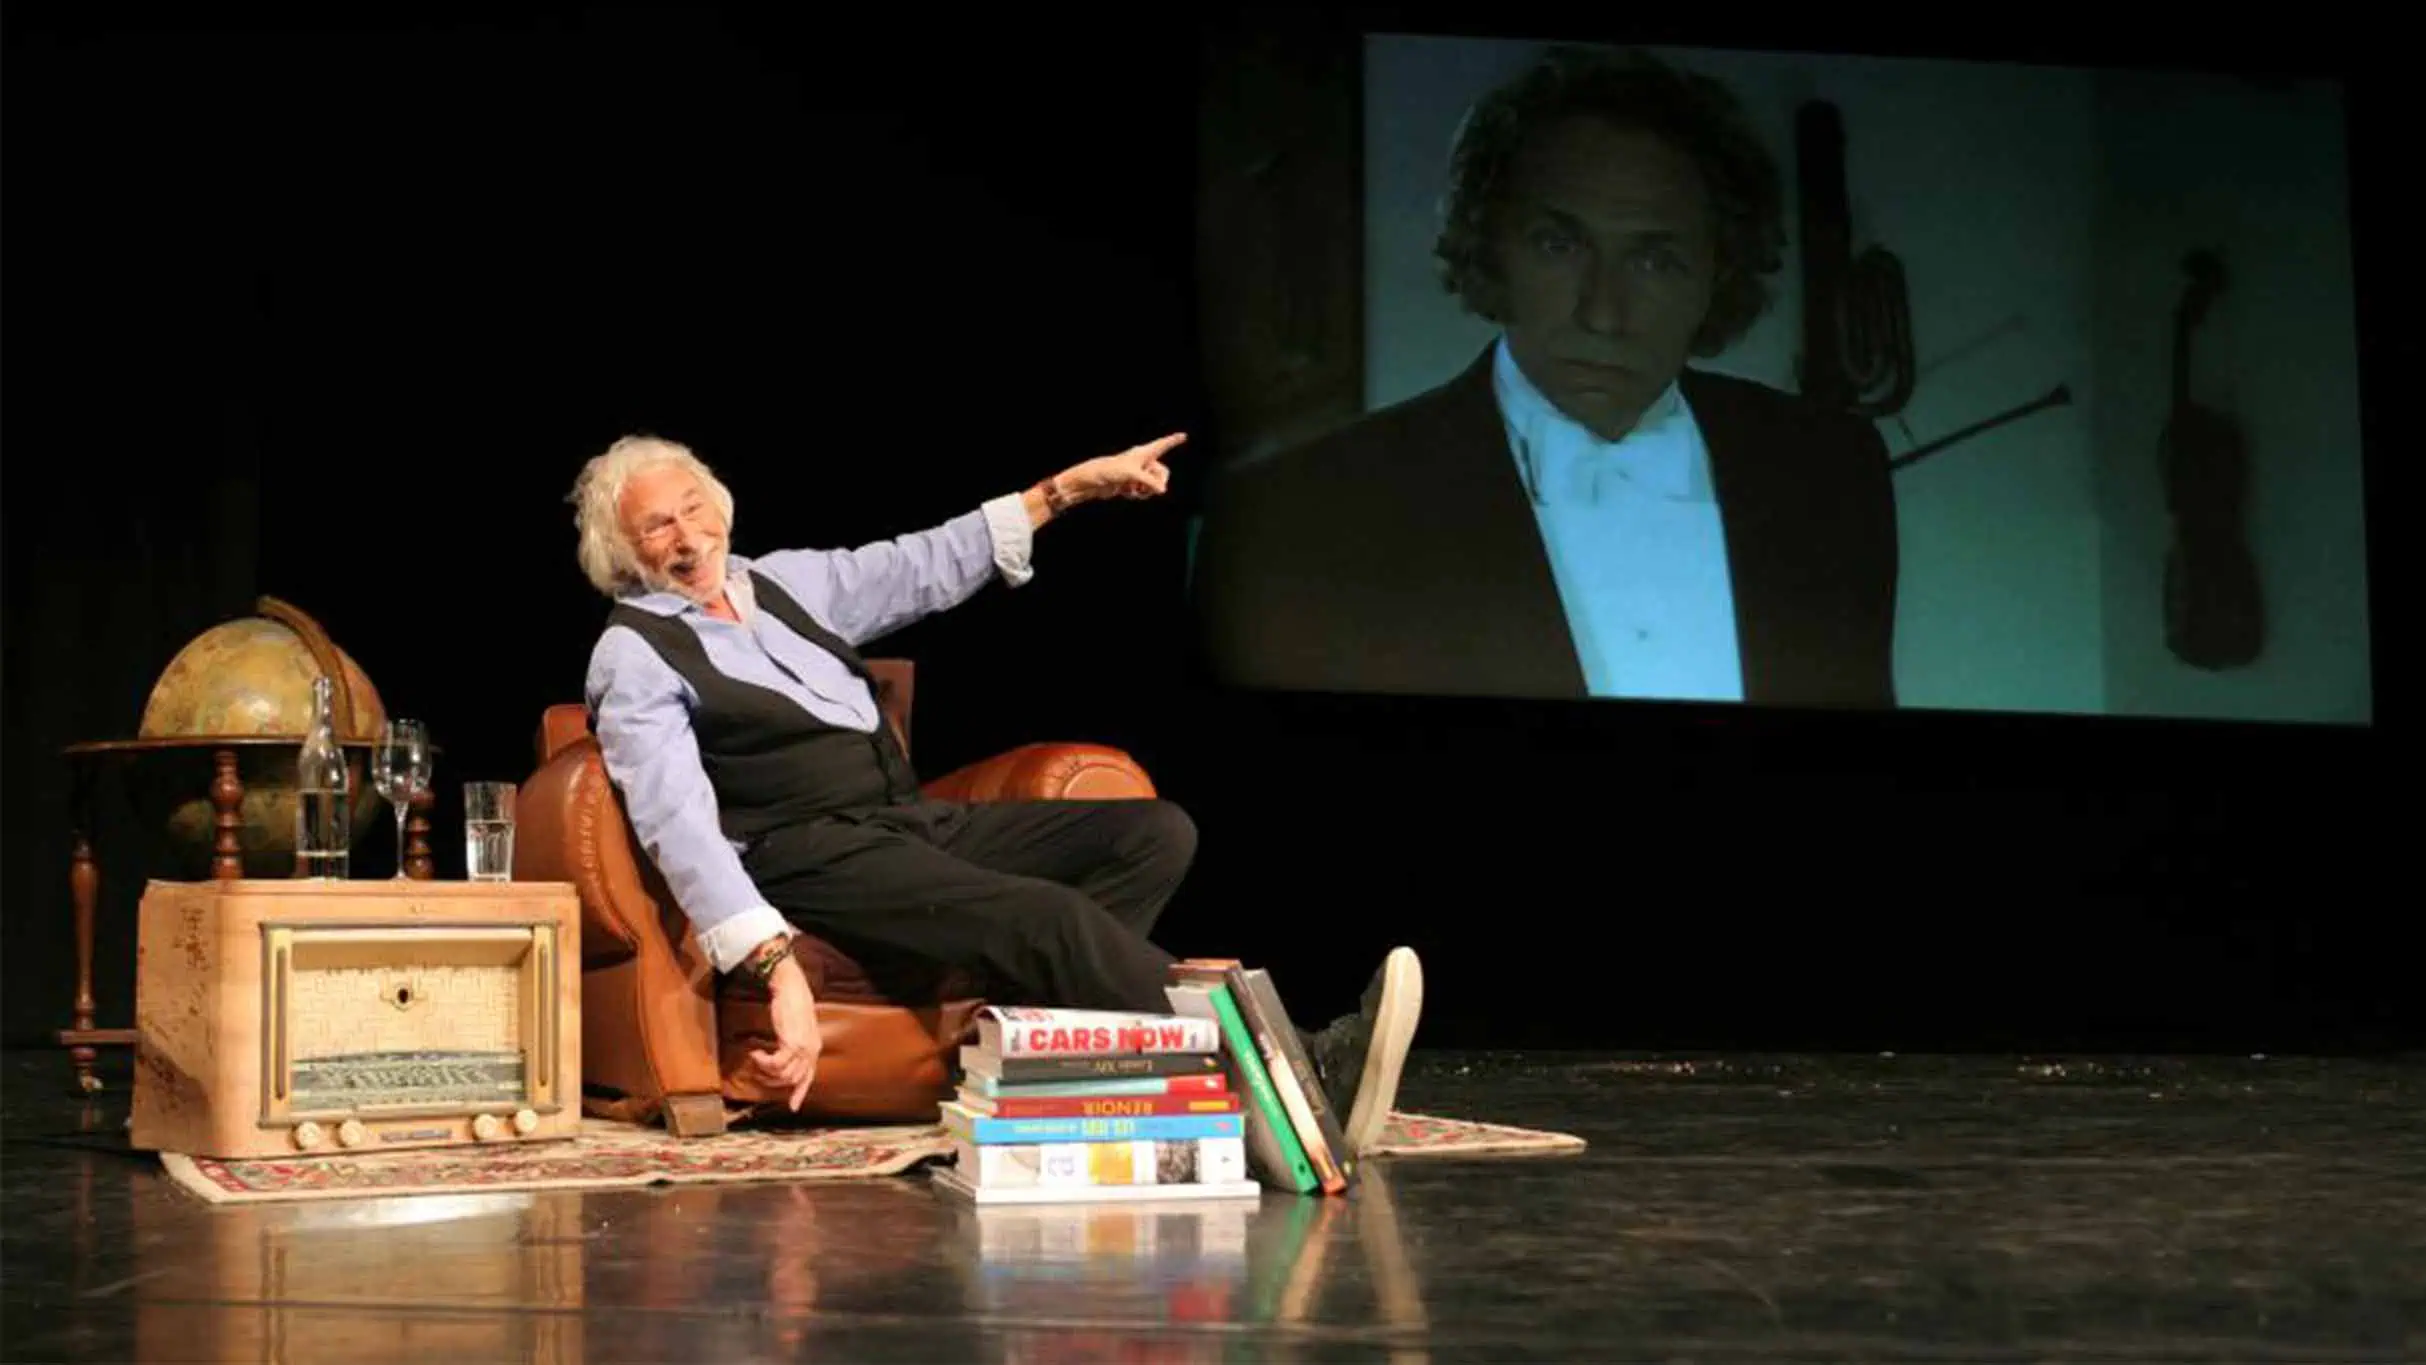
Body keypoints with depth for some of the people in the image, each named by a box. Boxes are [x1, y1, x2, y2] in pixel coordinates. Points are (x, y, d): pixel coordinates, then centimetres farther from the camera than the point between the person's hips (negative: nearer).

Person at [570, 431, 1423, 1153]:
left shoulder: (785, 581, 19)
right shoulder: (634, 658, -3)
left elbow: (927, 568, 28)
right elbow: (681, 828, -15)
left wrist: (1068, 489, 24)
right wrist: (777, 965, -29)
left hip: (913, 822, 9)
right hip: (813, 861, -9)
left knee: (1156, 833, -8)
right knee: (1048, 915, -31)